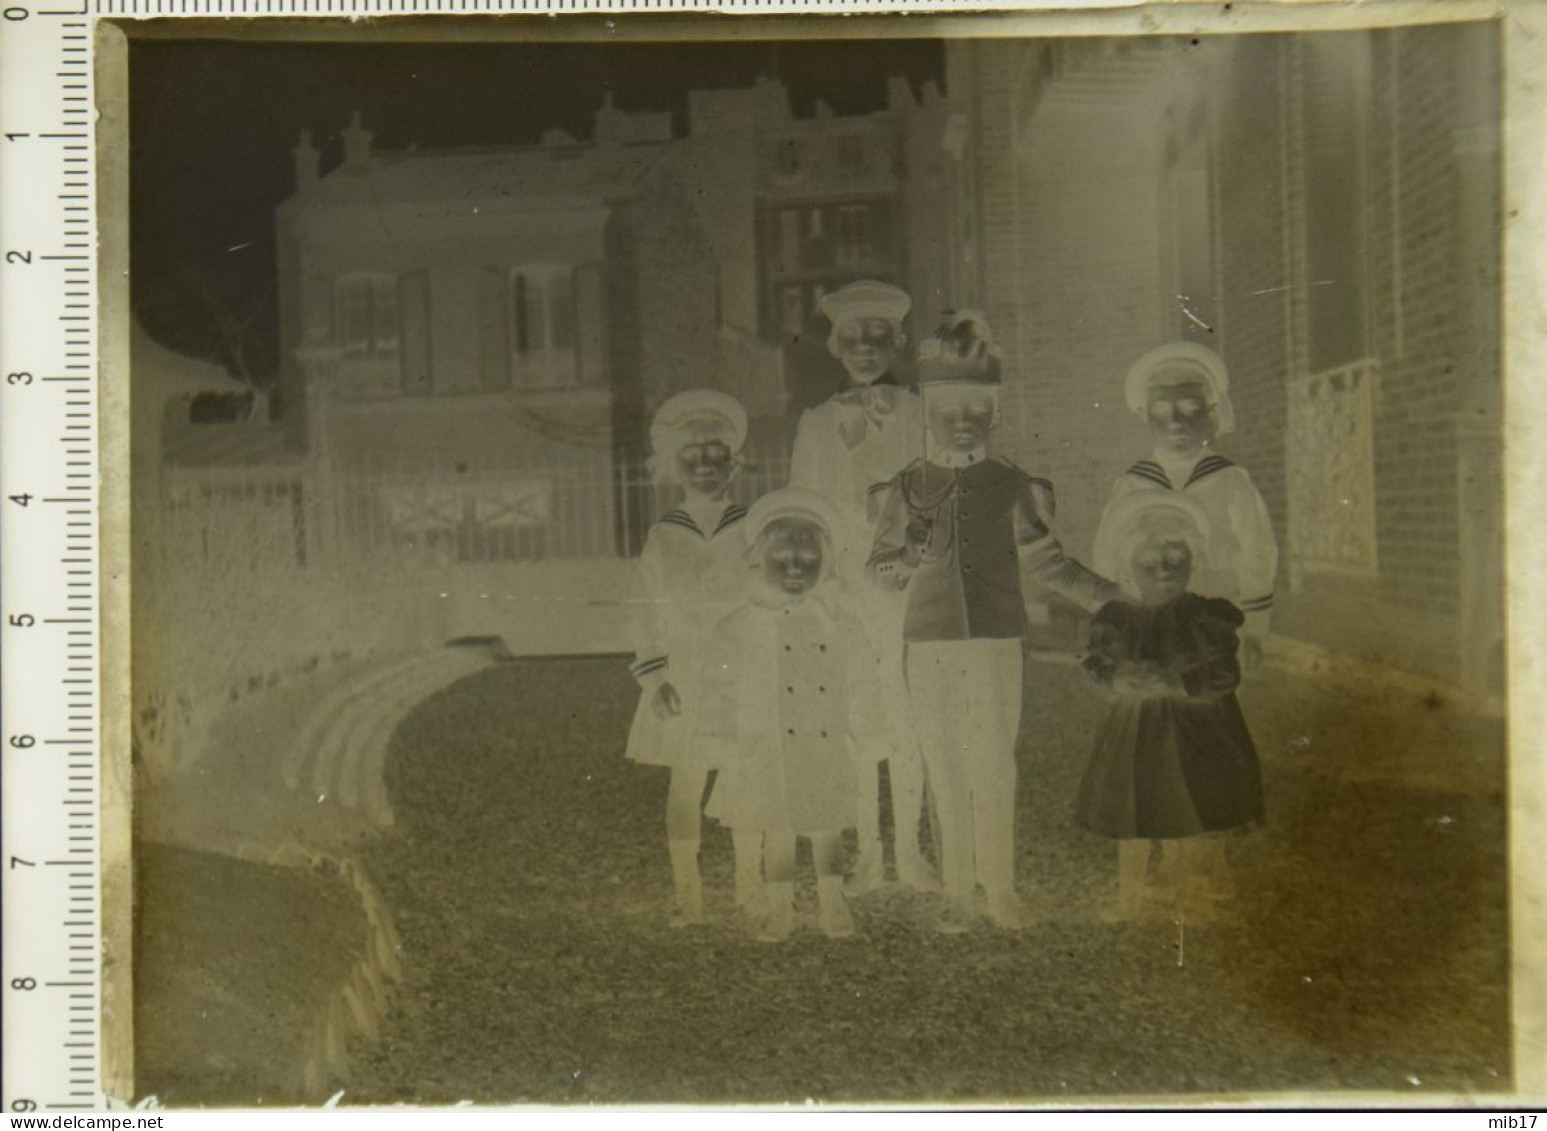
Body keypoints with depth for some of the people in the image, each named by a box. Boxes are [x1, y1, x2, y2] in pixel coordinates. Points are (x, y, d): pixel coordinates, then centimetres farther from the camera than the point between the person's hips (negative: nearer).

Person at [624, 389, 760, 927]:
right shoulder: (662, 537, 2)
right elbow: (647, 614, 4)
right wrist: (654, 679, -3)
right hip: (684, 678, 1)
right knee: (685, 782, 2)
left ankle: (749, 889, 18)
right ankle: (687, 894, 10)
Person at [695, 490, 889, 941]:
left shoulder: (841, 623, 1)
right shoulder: (741, 628, -3)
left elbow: (863, 685, 5)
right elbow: (721, 688, -1)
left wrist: (862, 739, 1)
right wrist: (726, 744, -4)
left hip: (829, 751, 1)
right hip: (770, 752, -1)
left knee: (829, 828, 10)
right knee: (777, 832, 8)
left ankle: (832, 904, 25)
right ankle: (780, 909, 22)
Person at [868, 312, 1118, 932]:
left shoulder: (1013, 486, 5)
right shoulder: (910, 486, 8)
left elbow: (1044, 560, 11)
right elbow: (879, 566, 12)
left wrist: (1112, 598, 2)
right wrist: (913, 557, -11)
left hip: (997, 640, -1)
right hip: (930, 643, 1)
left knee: (994, 765, -2)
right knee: (945, 767, 4)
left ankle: (999, 885, 12)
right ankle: (957, 888, 15)